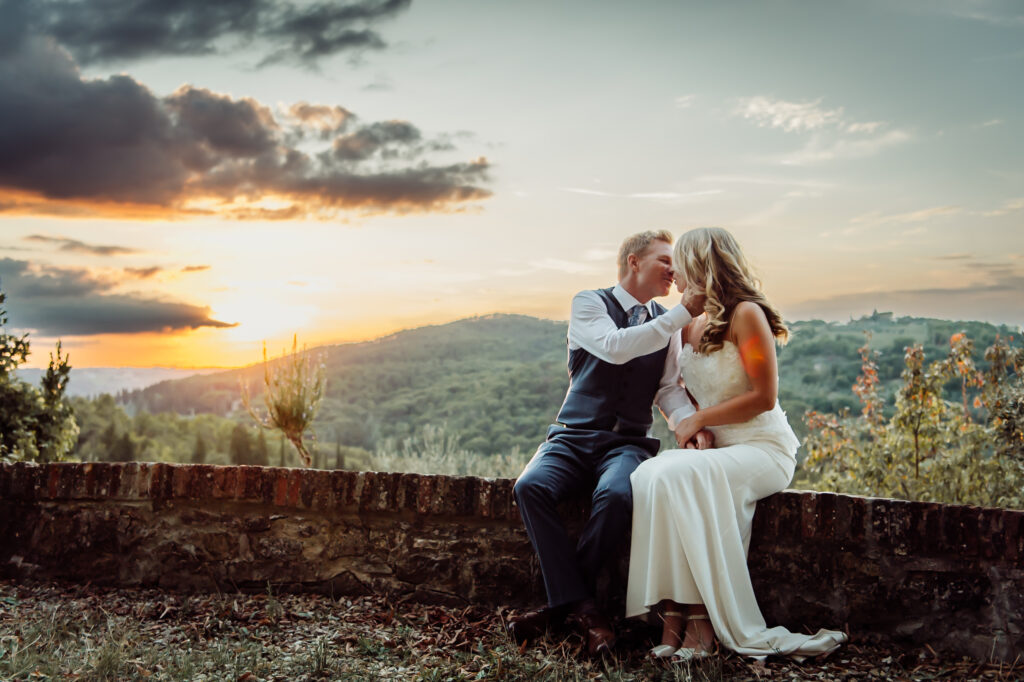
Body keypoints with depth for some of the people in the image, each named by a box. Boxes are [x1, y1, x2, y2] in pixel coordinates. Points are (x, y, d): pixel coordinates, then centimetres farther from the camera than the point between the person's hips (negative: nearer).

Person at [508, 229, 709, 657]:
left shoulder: (667, 324, 15)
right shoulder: (589, 304, 2)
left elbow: (669, 391, 7)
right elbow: (615, 346, -18)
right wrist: (685, 312, -17)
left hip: (627, 444, 2)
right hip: (573, 437, -1)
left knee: (615, 495, -34)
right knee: (530, 487, -32)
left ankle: (561, 603, -16)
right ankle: (582, 609, -25)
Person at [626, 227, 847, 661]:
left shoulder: (746, 314, -7)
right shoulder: (690, 326, 16)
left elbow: (763, 397, -12)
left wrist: (699, 419, -10)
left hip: (763, 450, -6)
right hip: (714, 450, 6)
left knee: (678, 476, -33)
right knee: (648, 475, -24)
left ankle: (700, 618, -27)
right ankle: (674, 612, -28)